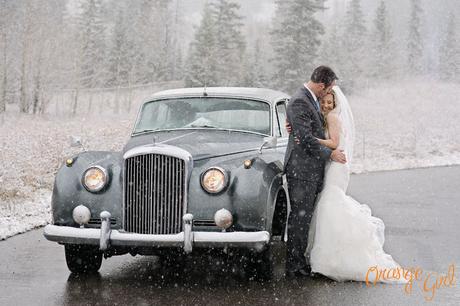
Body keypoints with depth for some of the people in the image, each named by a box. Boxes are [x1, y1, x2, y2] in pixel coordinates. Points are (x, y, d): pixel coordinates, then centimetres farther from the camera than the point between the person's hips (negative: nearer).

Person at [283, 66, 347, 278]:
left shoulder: (311, 100, 15)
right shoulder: (299, 102, -17)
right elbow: (305, 138, -21)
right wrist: (330, 154, -13)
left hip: (312, 169, 10)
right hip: (301, 169, -10)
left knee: (304, 217, 12)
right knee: (300, 217, -5)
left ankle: (299, 261, 18)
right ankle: (294, 266, -1)